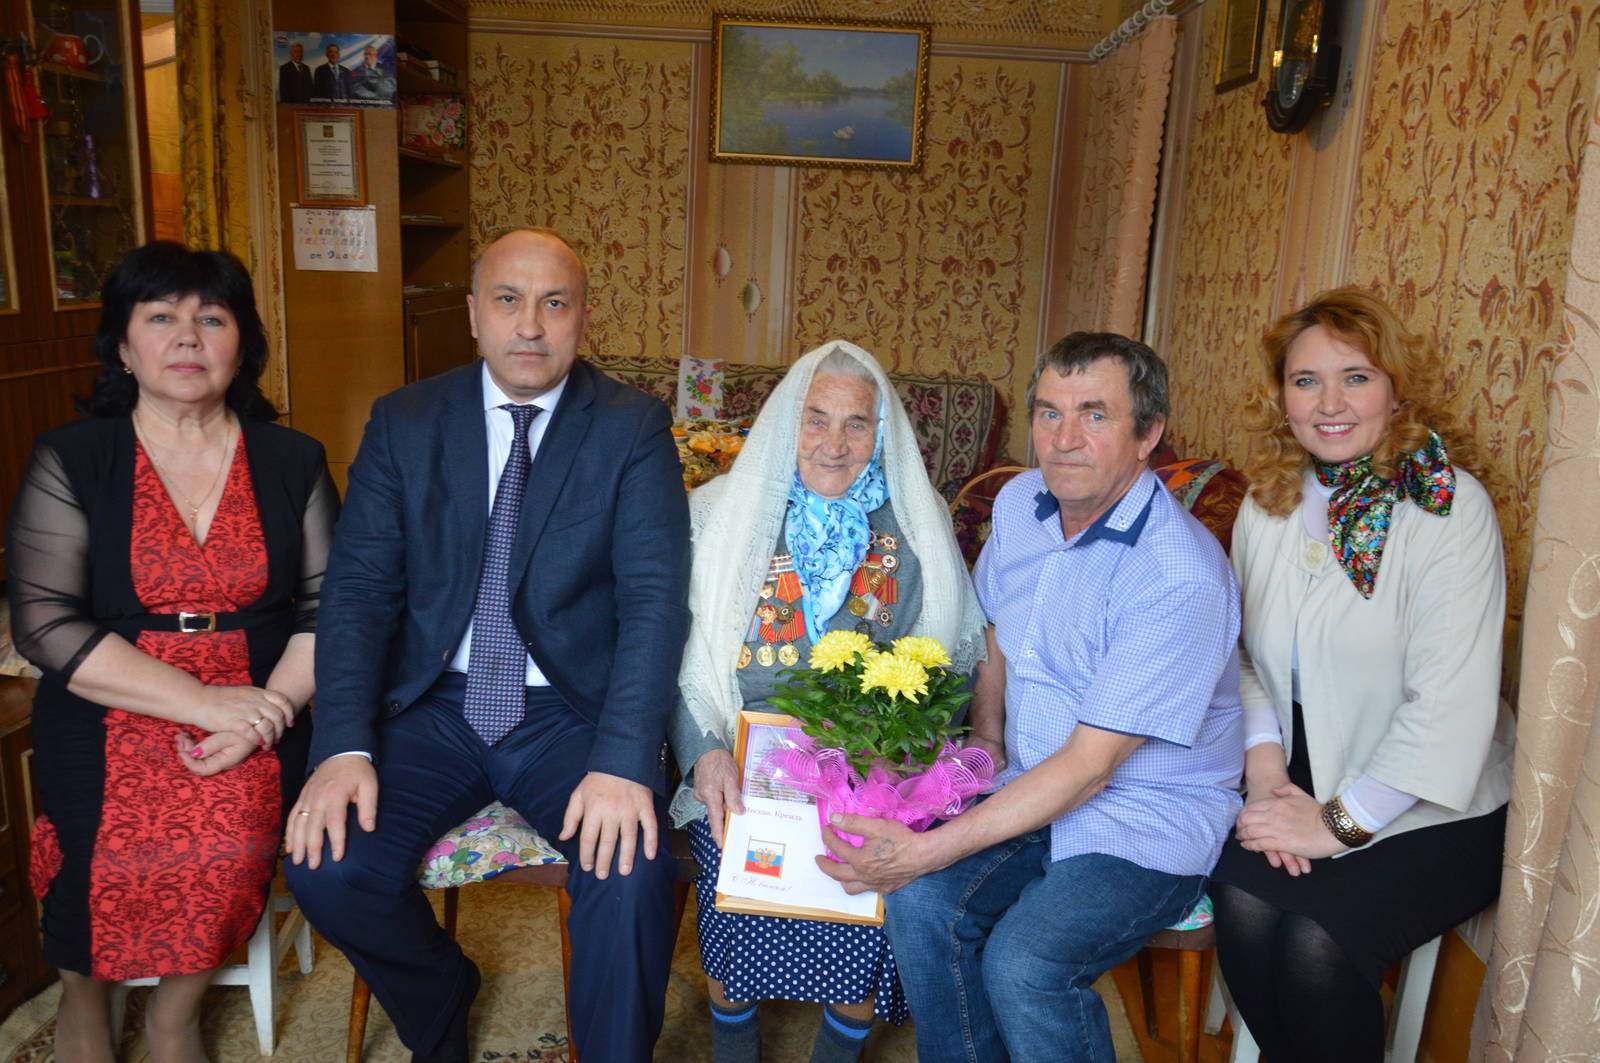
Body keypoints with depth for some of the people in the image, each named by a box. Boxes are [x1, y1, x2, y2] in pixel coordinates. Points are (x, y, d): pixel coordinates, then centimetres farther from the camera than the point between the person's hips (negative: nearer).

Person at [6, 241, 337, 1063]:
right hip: (107, 712, 0)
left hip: (257, 707, 1)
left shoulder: (293, 462, 7)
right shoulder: (69, 461, 3)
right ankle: (83, 996, 11)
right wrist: (201, 702, -16)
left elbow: (329, 611, 2)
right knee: (119, 851, -25)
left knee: (229, 841, -26)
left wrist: (264, 710, -16)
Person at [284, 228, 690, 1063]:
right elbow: (359, 584, -2)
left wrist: (622, 762, -26)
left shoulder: (633, 429, -3)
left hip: (573, 712, -2)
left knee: (631, 874, -27)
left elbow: (655, 596, -13)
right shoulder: (404, 422, 4)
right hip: (435, 707, 3)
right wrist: (344, 746, -16)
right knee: (325, 864, -17)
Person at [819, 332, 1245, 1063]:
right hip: (1032, 786, 6)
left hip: (1151, 821, -5)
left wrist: (928, 850, -26)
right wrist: (985, 743, 8)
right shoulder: (1018, 504, 0)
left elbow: (1089, 765, -24)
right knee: (921, 903, -20)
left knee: (1022, 963, -27)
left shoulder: (1180, 577, -24)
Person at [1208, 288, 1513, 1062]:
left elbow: (1450, 704, -20)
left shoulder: (1450, 507, -14)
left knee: (1317, 942, -25)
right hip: (1301, 785, 4)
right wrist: (1265, 762, -8)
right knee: (1241, 903, -21)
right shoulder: (1269, 502, 4)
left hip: (1434, 814, -4)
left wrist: (1341, 824, -19)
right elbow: (1244, 654, 8)